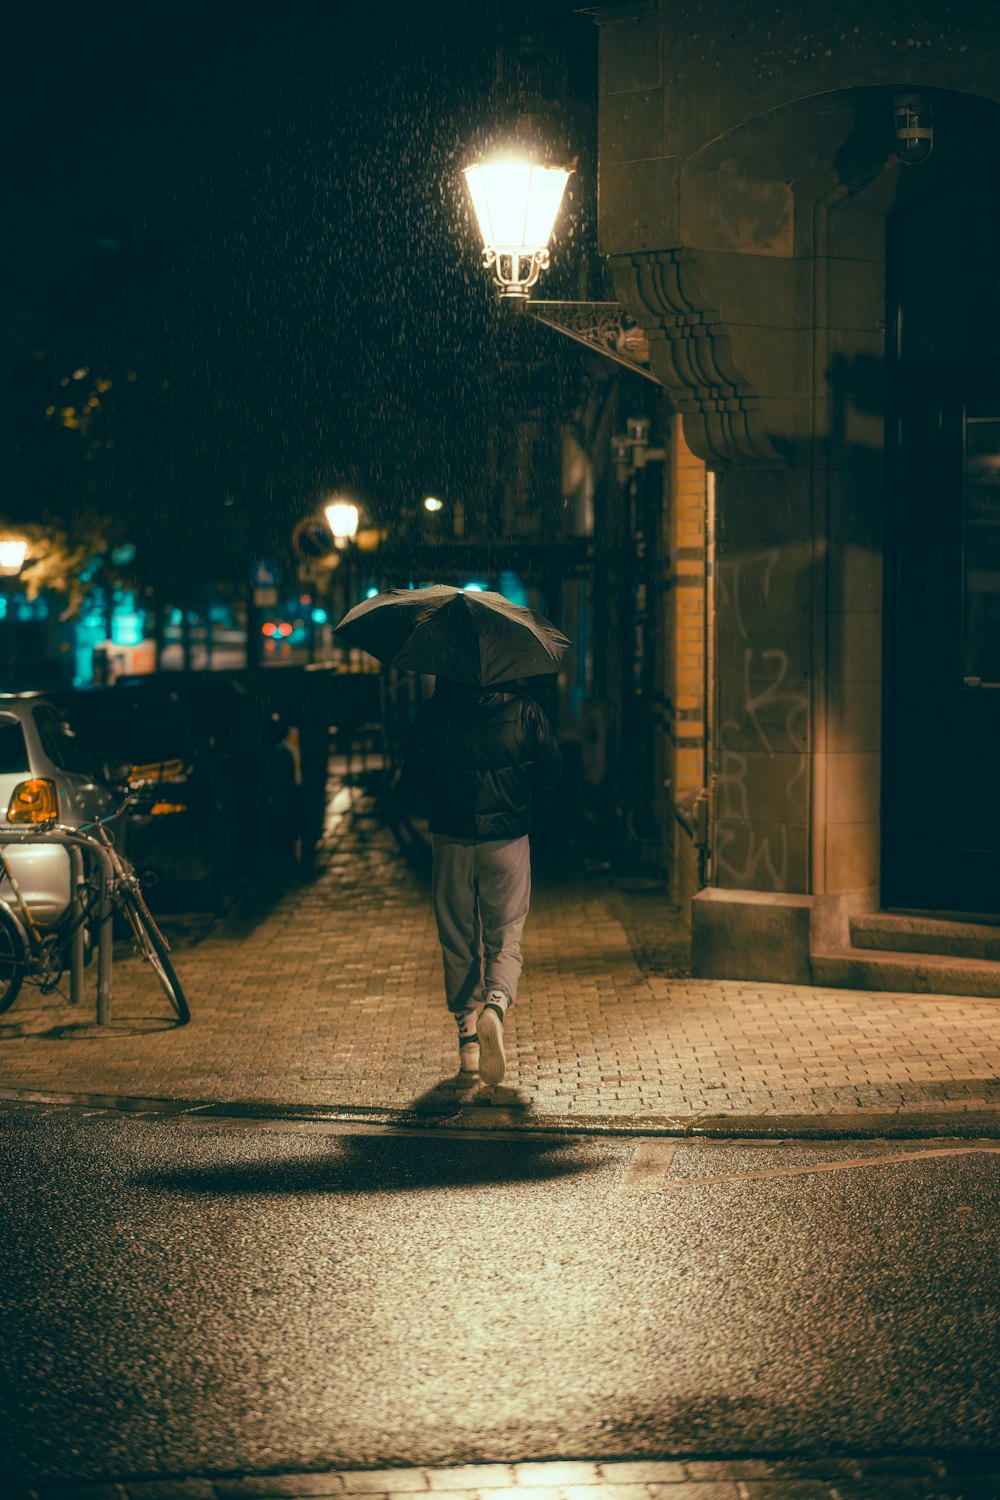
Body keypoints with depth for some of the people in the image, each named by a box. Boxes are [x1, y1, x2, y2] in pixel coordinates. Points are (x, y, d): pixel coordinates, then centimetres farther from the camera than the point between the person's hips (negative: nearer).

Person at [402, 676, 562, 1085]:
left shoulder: (432, 714, -5)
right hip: (507, 840, 0)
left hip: (451, 841, 1)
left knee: (458, 945, 12)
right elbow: (552, 770, 1)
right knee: (504, 941, 8)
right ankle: (495, 1005, -22)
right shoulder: (523, 709, -5)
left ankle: (468, 1043, 12)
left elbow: (413, 783, -3)